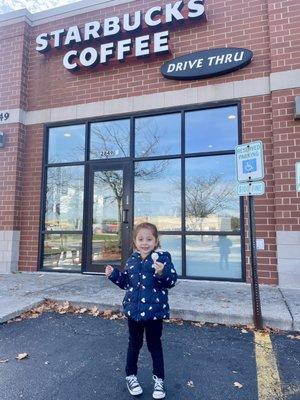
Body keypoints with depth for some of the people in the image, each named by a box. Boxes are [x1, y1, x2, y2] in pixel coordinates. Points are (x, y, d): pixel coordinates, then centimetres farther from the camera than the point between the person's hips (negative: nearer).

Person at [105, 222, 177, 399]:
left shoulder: (162, 257, -13)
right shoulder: (132, 260, 2)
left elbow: (172, 281, -19)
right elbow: (126, 283, 12)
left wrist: (162, 273, -37)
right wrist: (114, 274, -1)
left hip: (154, 310, -3)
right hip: (134, 309, 4)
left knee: (155, 344, 13)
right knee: (134, 343, 20)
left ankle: (159, 379, 33)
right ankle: (131, 376, 40)